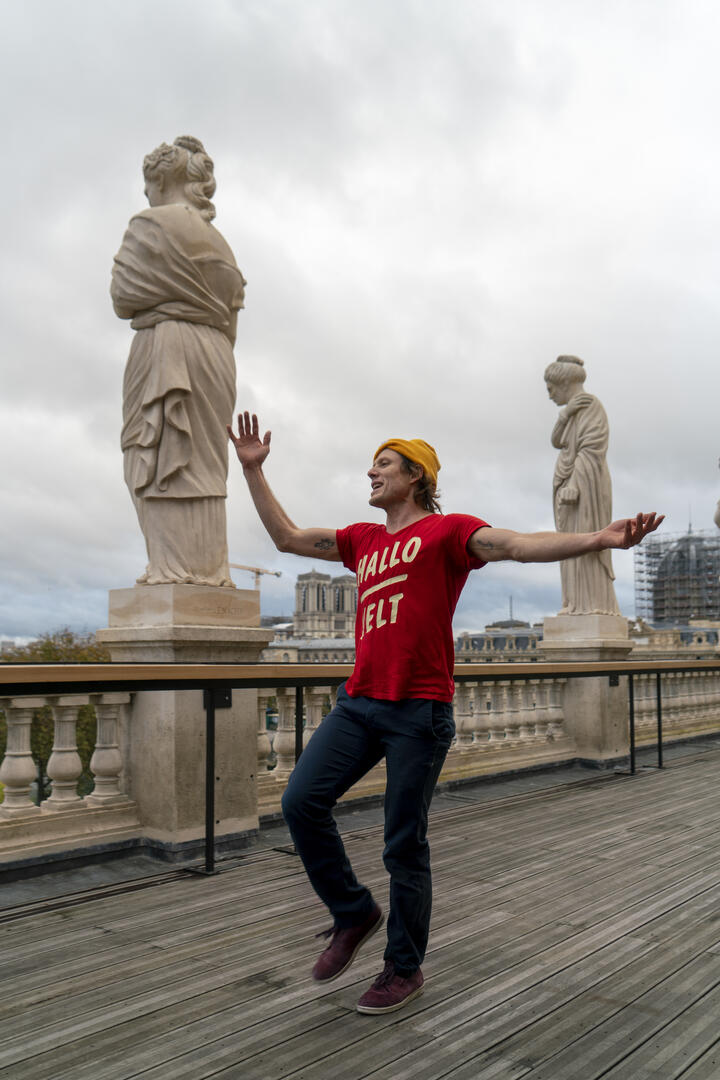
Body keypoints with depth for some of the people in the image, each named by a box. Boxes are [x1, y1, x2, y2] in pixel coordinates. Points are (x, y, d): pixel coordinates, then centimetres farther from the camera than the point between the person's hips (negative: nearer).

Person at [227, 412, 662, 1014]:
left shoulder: (448, 530, -1)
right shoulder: (363, 540, 18)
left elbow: (520, 545, -15)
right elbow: (287, 537, 25)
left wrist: (600, 538, -31)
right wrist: (254, 471, 23)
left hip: (419, 713, -6)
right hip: (358, 704, 6)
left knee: (404, 845, 3)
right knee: (302, 801, -5)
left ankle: (405, 969, 23)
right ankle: (354, 914, 17)